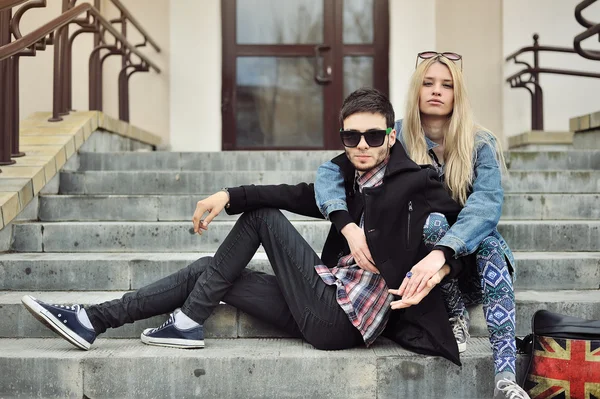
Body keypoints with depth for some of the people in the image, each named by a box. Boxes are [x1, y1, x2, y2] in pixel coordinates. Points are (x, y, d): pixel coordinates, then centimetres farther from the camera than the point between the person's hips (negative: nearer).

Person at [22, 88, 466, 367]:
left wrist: (441, 262, -28)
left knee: (262, 217, -9)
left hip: (345, 317, -8)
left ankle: (187, 323, -2)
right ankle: (94, 320, 7)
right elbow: (300, 195, 3)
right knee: (209, 269, 8)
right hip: (329, 314, 8)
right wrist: (229, 196, -8)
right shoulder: (350, 179, 12)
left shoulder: (416, 183, -7)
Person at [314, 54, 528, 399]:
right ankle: (456, 316, -16)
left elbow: (487, 204, -26)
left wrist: (440, 254, -45)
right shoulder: (396, 137, -4)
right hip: (413, 255, 0)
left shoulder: (480, 144, -8)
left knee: (490, 244, -34)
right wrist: (349, 226, -33)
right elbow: (330, 172, -12)